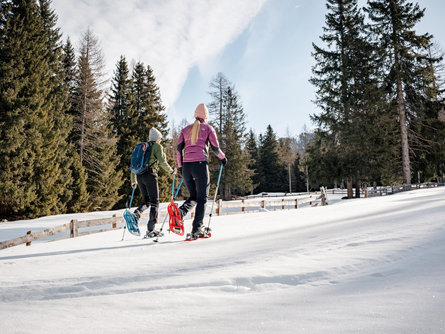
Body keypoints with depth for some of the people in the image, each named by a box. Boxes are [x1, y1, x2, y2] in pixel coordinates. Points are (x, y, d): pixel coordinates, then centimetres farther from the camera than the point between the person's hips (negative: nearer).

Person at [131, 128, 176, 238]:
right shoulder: (157, 146, 1)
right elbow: (162, 162, -9)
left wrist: (133, 180, 23)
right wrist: (171, 171, 7)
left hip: (139, 176, 6)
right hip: (150, 175, -6)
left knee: (146, 201, 18)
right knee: (154, 203, 0)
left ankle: (136, 214, -12)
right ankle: (150, 230, -4)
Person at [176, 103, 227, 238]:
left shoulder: (186, 129, 17)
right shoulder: (208, 128, 8)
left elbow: (178, 148, 9)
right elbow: (215, 147, 3)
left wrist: (180, 166, 18)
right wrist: (223, 158, 21)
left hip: (186, 166, 4)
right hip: (200, 164, -4)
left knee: (193, 196, 17)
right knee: (202, 198, 5)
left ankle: (180, 211, -13)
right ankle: (197, 228, -3)